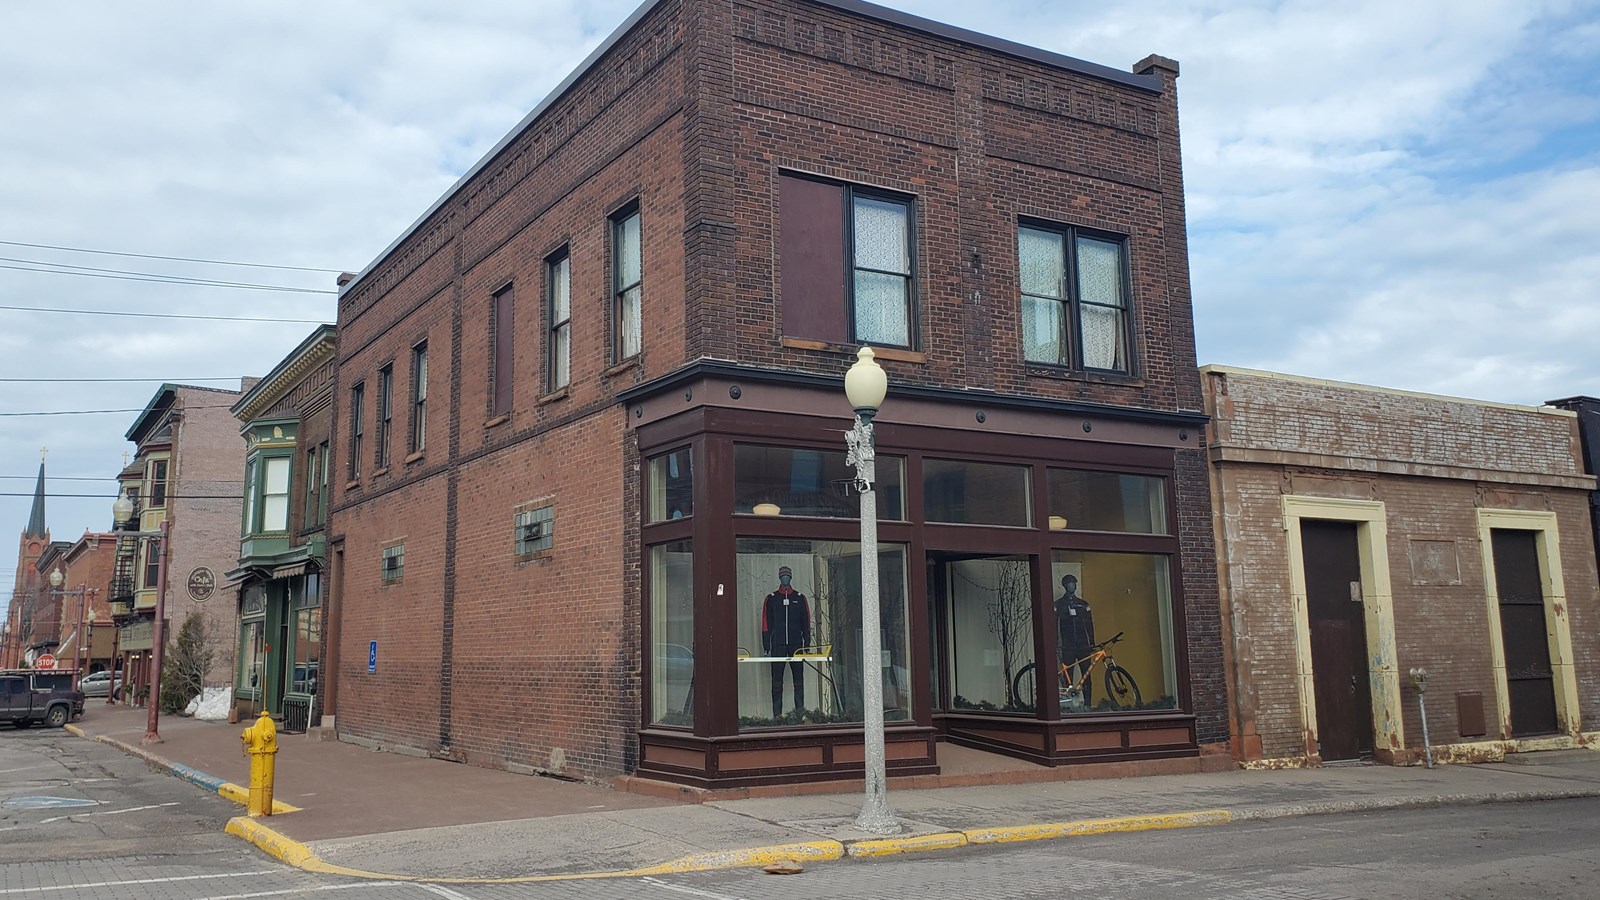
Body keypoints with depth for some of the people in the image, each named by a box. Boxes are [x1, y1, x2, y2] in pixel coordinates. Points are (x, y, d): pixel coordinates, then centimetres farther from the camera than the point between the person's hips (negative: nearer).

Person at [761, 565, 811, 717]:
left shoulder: (800, 598, 10)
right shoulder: (771, 599, 7)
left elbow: (806, 623, 10)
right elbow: (766, 624, 5)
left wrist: (807, 643, 3)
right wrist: (766, 646, -1)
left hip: (796, 644, 1)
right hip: (777, 645, -1)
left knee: (799, 680, 2)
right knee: (777, 681, -1)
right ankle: (777, 715, 1)